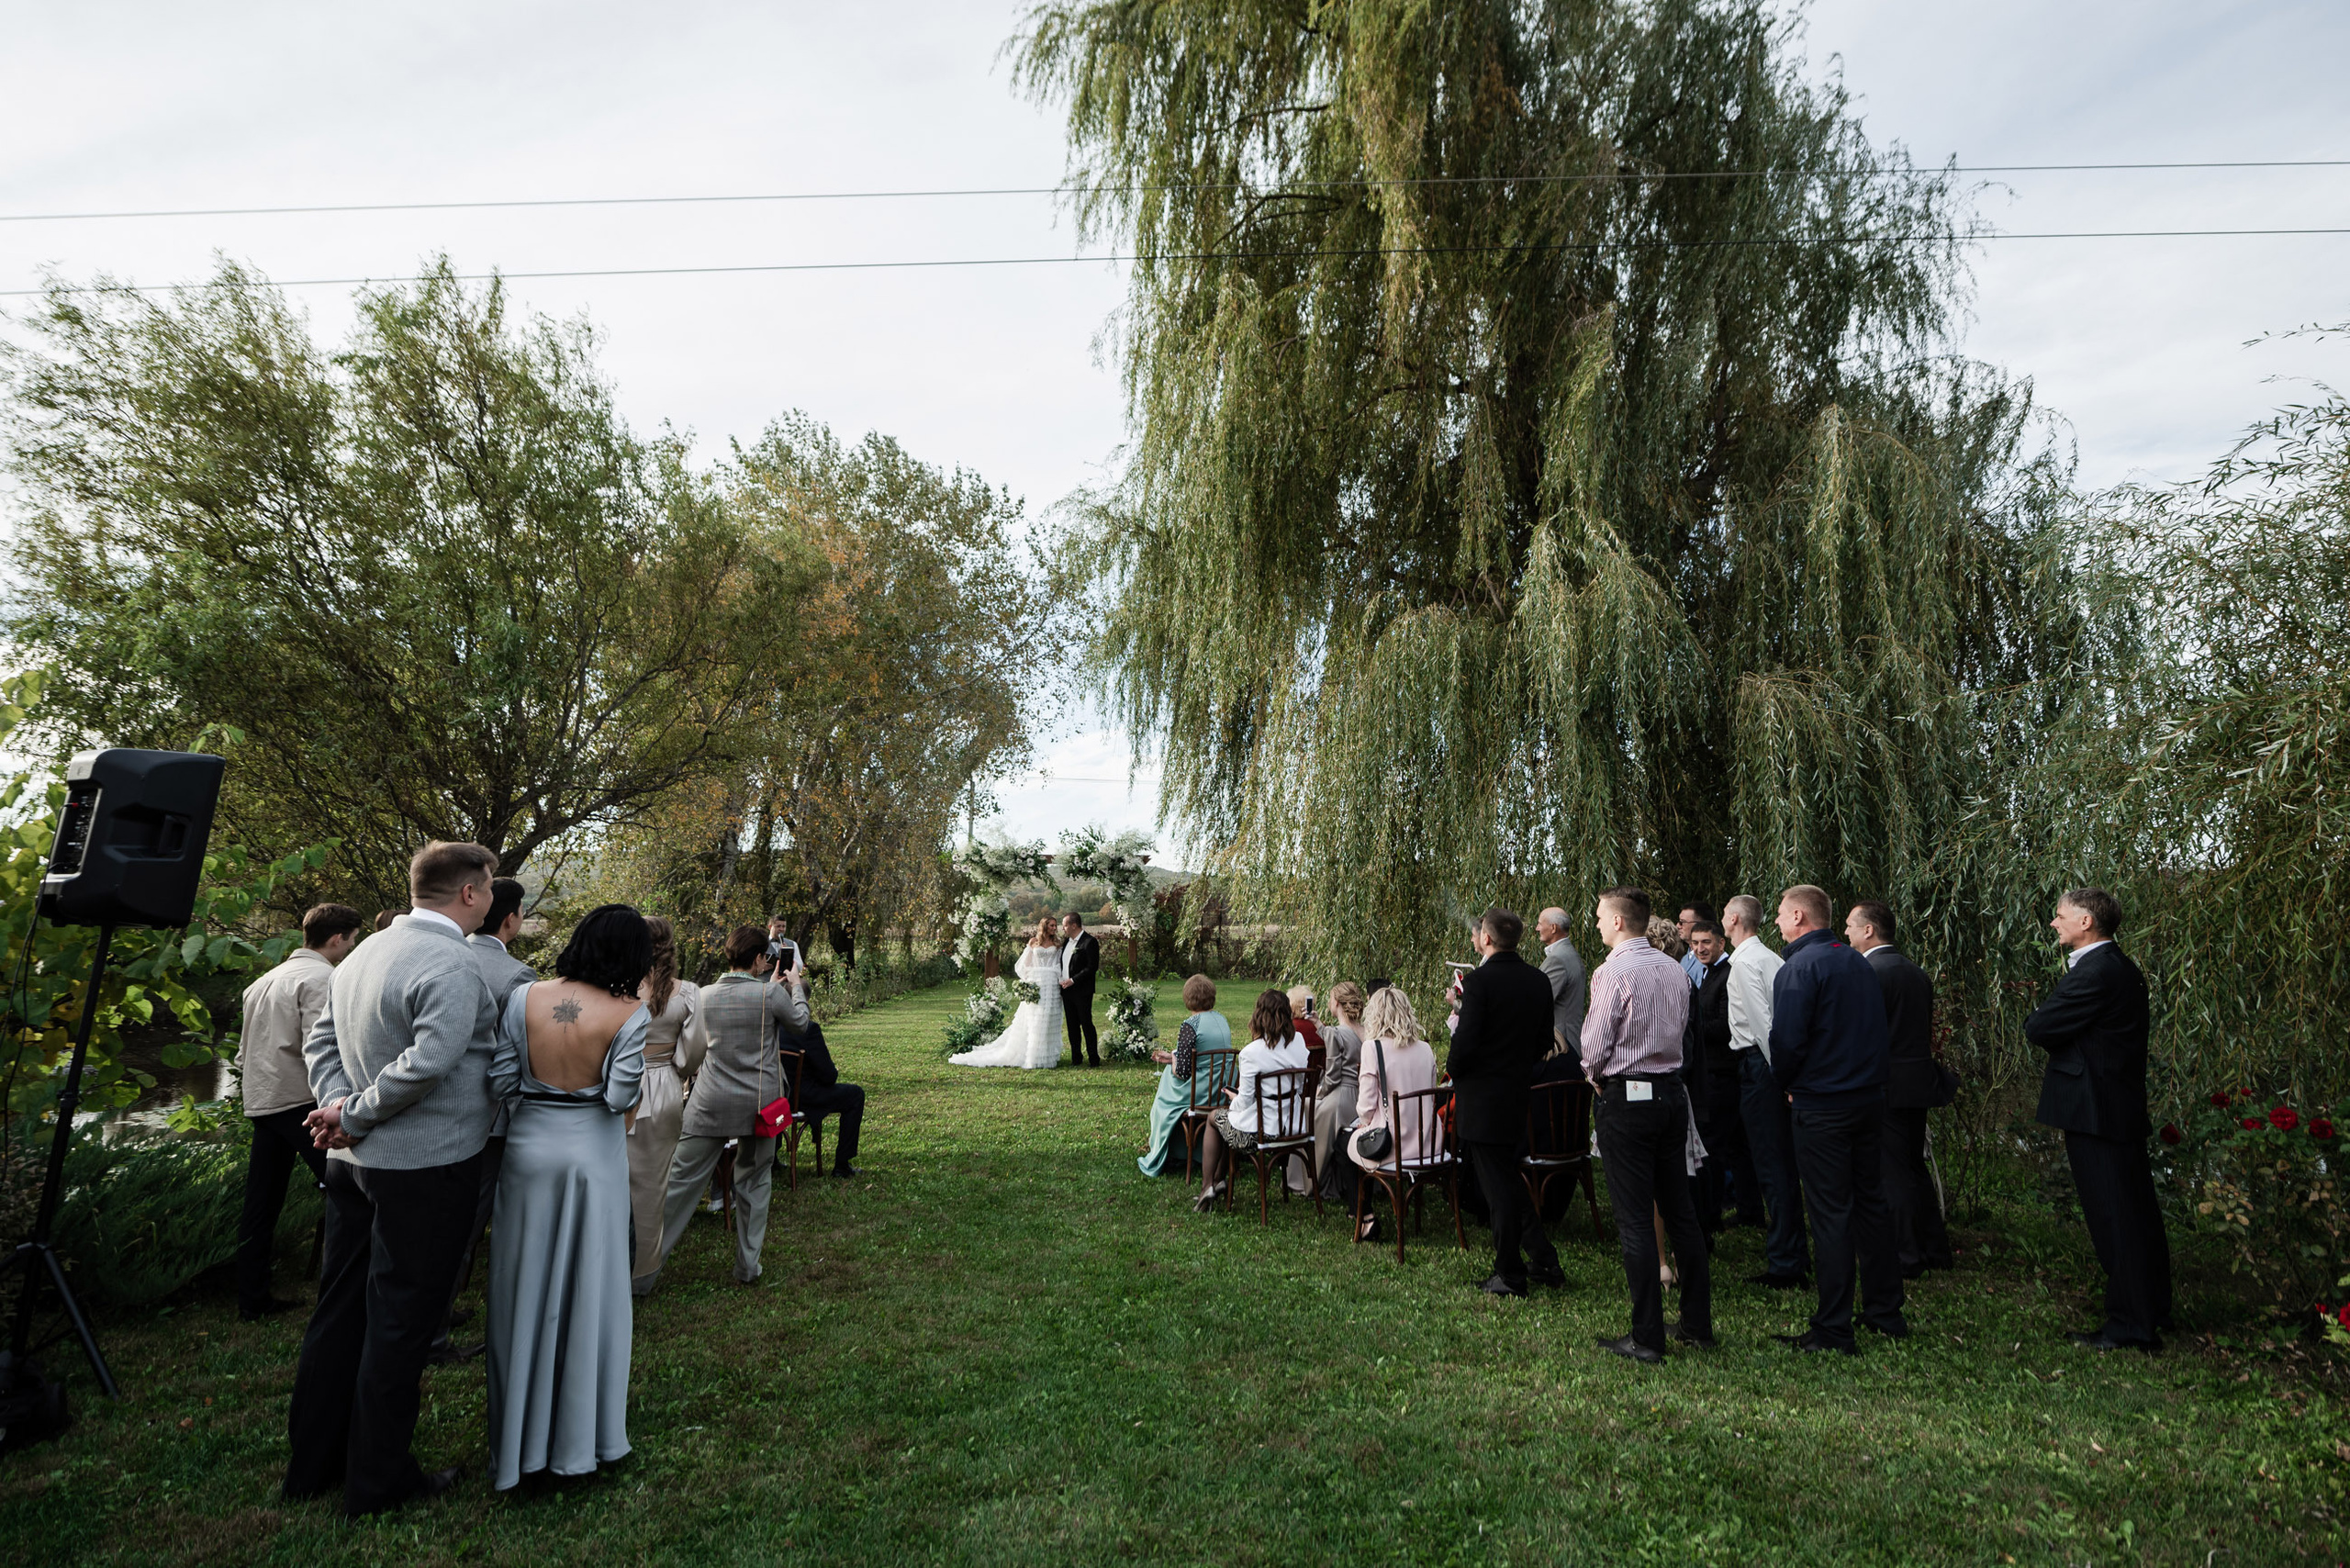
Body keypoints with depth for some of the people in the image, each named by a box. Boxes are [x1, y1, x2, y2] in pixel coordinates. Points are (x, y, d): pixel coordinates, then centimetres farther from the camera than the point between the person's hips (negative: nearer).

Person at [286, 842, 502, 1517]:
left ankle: (313, 1461, 34)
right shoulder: (453, 966, -21)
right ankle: (377, 1480, 19)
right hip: (427, 1167, -9)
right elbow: (425, 1064, -30)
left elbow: (319, 1041, 12)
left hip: (353, 1161, 9)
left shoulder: (367, 951, 8)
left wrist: (338, 1105, -1)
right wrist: (353, 1115, -15)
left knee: (341, 1310, 19)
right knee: (400, 1322, 5)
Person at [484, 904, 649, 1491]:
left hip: (528, 1148, 3)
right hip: (594, 1154, -3)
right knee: (588, 1286, 12)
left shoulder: (523, 996, -7)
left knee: (526, 1286, 16)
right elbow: (622, 1097, -17)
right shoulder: (629, 1014, -16)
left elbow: (500, 1080, -6)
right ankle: (580, 1436, 26)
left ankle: (520, 1436, 29)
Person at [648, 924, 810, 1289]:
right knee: (754, 1182, 14)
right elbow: (799, 1023, 6)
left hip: (710, 1103, 2)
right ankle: (748, 1266, 22)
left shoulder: (705, 995, -1)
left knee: (681, 1181, 7)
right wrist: (796, 986, 22)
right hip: (759, 1104, -1)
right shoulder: (770, 993, -12)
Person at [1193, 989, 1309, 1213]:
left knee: (1214, 1118, 26)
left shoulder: (1250, 1052, -22)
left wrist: (1233, 1097, 8)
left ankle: (1208, 1186, 29)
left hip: (1255, 1133, -6)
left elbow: (1246, 1101, -16)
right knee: (1230, 1114, 31)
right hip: (1291, 1129, 6)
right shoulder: (1298, 1043, -5)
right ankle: (1218, 1180, 34)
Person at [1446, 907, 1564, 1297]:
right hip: (1519, 1092, 7)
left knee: (1497, 1185, 4)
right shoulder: (1539, 980, 3)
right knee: (1508, 1179, 21)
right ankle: (1544, 1261, 24)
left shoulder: (1479, 981, -19)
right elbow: (1544, 1040, 9)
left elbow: (1465, 1042, -21)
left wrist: (1452, 1068, -2)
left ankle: (1510, 1275, 15)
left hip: (1481, 1100, -7)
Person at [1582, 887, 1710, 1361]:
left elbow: (1594, 1047, -14)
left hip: (1628, 1099, -7)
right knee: (1680, 1210, 15)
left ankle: (1647, 1339, 5)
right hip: (1673, 1091, 7)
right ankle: (1697, 1325, 24)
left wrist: (1597, 1077, 5)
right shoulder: (1675, 971, 7)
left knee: (1635, 1220, -1)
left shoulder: (1613, 973, -16)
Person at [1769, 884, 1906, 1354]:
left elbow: (1787, 1040, -20)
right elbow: (1878, 1030, 15)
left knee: (1830, 1215, -2)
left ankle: (1833, 1330, 5)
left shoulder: (1799, 968, -16)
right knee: (1872, 1204, 16)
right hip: (1870, 1099, 8)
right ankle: (1886, 1312, 27)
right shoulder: (1859, 963, 9)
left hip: (1822, 1107, -8)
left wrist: (1786, 1083, -1)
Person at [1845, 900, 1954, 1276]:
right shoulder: (1916, 971, 13)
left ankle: (1905, 1258, 7)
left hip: (1888, 1087, -9)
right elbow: (1925, 1030, 18)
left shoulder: (1870, 971, -17)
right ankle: (1936, 1250, 27)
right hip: (1919, 1082, 9)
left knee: (1893, 1174, 0)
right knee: (1915, 1167, 19)